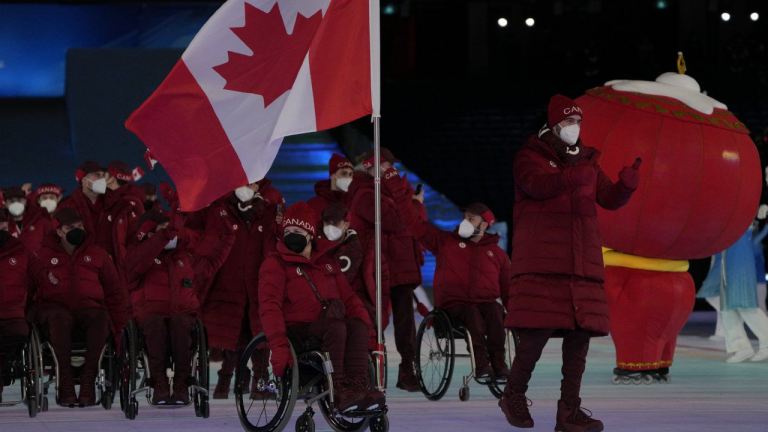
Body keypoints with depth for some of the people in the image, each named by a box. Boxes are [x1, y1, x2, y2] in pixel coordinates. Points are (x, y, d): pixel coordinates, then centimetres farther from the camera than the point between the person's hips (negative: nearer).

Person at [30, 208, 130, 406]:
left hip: (88, 308, 1)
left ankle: (89, 380, -40)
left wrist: (119, 325, 9)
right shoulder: (43, 256, 14)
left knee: (100, 316, -36)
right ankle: (65, 380, -43)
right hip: (55, 308, -1)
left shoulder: (97, 255, 18)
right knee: (60, 317, -39)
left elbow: (114, 291, 19)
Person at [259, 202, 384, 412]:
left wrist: (368, 330, 4)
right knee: (335, 327, -34)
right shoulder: (275, 263, 1)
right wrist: (278, 345, -27)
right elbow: (270, 306, -11)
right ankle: (338, 391, -37)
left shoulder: (326, 260, 19)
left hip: (328, 327, 5)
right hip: (296, 330, -5)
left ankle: (358, 385, -37)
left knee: (358, 326, -27)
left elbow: (348, 297, 20)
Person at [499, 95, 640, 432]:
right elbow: (537, 184, -18)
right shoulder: (530, 156, 4)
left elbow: (609, 199, 12)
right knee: (538, 331, -13)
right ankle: (514, 397, 9)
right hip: (541, 261, -5)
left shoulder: (586, 161, 21)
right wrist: (571, 177, -35)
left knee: (580, 333, -3)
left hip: (582, 262, 5)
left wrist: (627, 183, -10)